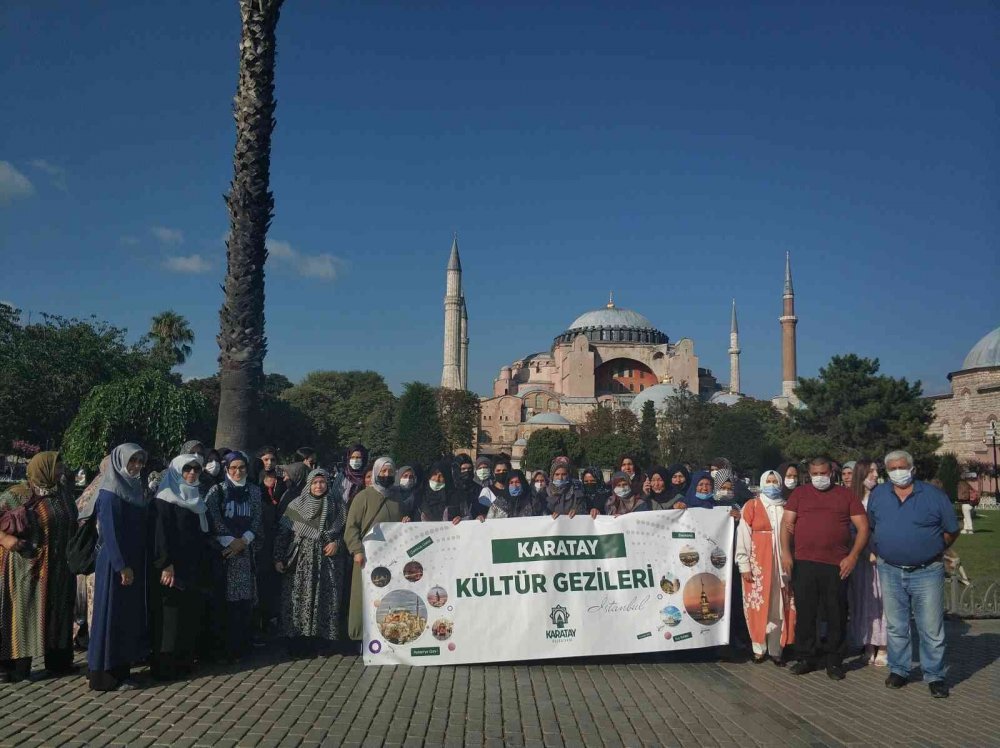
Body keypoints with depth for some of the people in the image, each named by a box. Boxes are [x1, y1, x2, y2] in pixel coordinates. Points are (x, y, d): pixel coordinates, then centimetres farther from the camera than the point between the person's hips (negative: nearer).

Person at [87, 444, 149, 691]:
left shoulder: (135, 489, 11)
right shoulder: (110, 493, -13)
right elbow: (110, 532, -17)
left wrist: (139, 564, 12)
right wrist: (122, 566, -19)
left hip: (135, 563, 8)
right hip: (115, 565, -8)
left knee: (130, 615, 11)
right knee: (112, 616, -1)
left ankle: (120, 669, 20)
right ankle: (105, 675, 8)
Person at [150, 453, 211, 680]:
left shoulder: (197, 499, 14)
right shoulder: (165, 499, -7)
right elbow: (160, 533, -15)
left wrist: (205, 566, 12)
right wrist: (165, 565, -21)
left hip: (194, 568, 7)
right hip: (173, 568, -7)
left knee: (191, 615, 8)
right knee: (170, 617, -3)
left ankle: (184, 661, 16)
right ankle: (164, 666, 5)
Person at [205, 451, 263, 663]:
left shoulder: (254, 491, 10)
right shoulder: (217, 491, 2)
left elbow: (257, 520, 5)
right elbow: (214, 520, -6)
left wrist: (243, 541, -8)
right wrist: (231, 541, -12)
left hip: (246, 552, 2)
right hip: (223, 550, -2)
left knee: (244, 599, 1)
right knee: (223, 599, -4)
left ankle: (241, 646, 9)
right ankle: (222, 646, 5)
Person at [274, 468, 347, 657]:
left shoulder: (337, 505, 6)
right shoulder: (296, 505, 4)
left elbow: (346, 529, 10)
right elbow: (283, 532, 3)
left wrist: (337, 543, -8)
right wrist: (278, 558, -2)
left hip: (327, 559, 0)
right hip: (300, 561, 0)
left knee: (326, 599, -1)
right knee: (299, 599, -3)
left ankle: (322, 642, 8)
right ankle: (299, 643, 5)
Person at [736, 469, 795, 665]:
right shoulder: (751, 506, 0)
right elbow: (743, 536, -2)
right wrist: (744, 565, -6)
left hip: (782, 565, 2)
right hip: (758, 565, -2)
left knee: (780, 608, 2)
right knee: (758, 606, 0)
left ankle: (776, 650, 9)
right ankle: (759, 648, 10)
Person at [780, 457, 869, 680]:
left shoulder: (846, 495, 9)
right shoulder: (799, 494, 11)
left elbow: (863, 527, 6)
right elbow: (787, 523, 6)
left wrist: (853, 556, -4)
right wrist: (786, 552, -5)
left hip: (837, 565, 0)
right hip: (803, 563, 1)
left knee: (836, 615, 5)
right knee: (804, 613, 5)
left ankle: (834, 660, 18)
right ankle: (806, 658, 17)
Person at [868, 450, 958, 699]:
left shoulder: (934, 495, -4)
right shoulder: (877, 495, 4)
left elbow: (951, 531, 4)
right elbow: (871, 527, 16)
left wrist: (932, 551, 7)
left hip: (927, 572, -2)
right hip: (890, 572, 3)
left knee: (931, 629, 1)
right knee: (896, 627, 12)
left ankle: (935, 676, 14)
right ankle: (898, 670, 24)